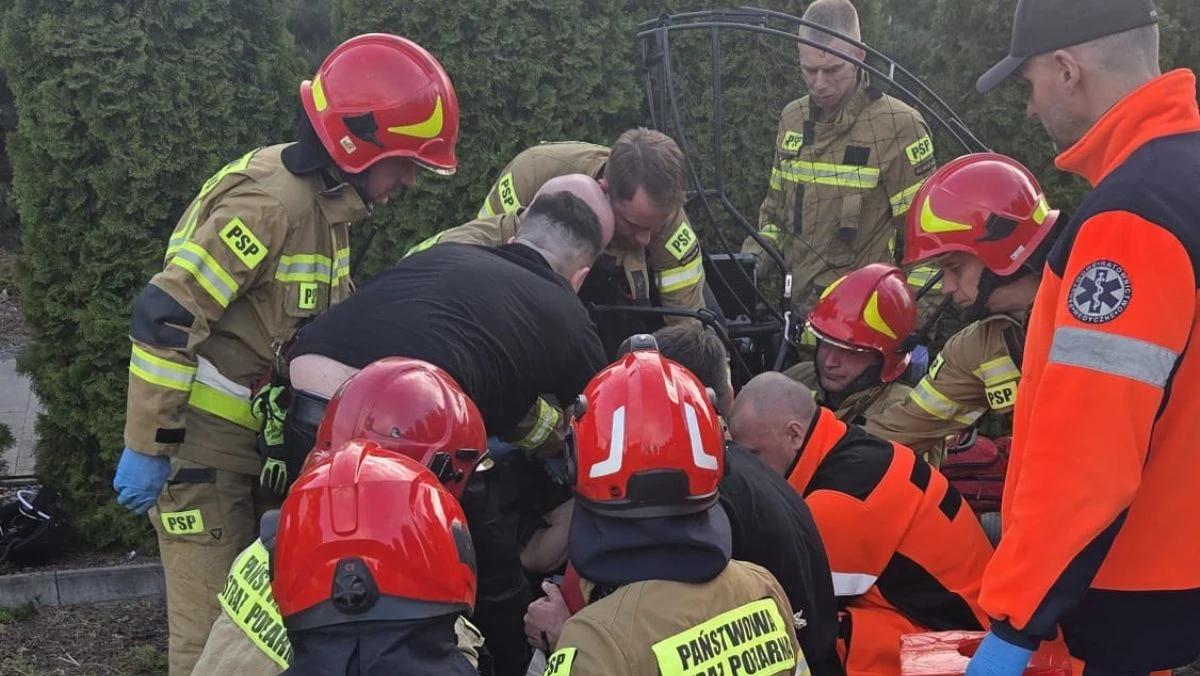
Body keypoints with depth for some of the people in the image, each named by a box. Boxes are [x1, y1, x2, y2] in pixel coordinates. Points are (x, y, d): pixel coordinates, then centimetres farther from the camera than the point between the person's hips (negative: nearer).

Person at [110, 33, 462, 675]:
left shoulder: (325, 201, 8)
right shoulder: (270, 202, -23)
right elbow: (164, 318, -25)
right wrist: (146, 448, -22)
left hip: (265, 434, 9)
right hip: (204, 438, -9)